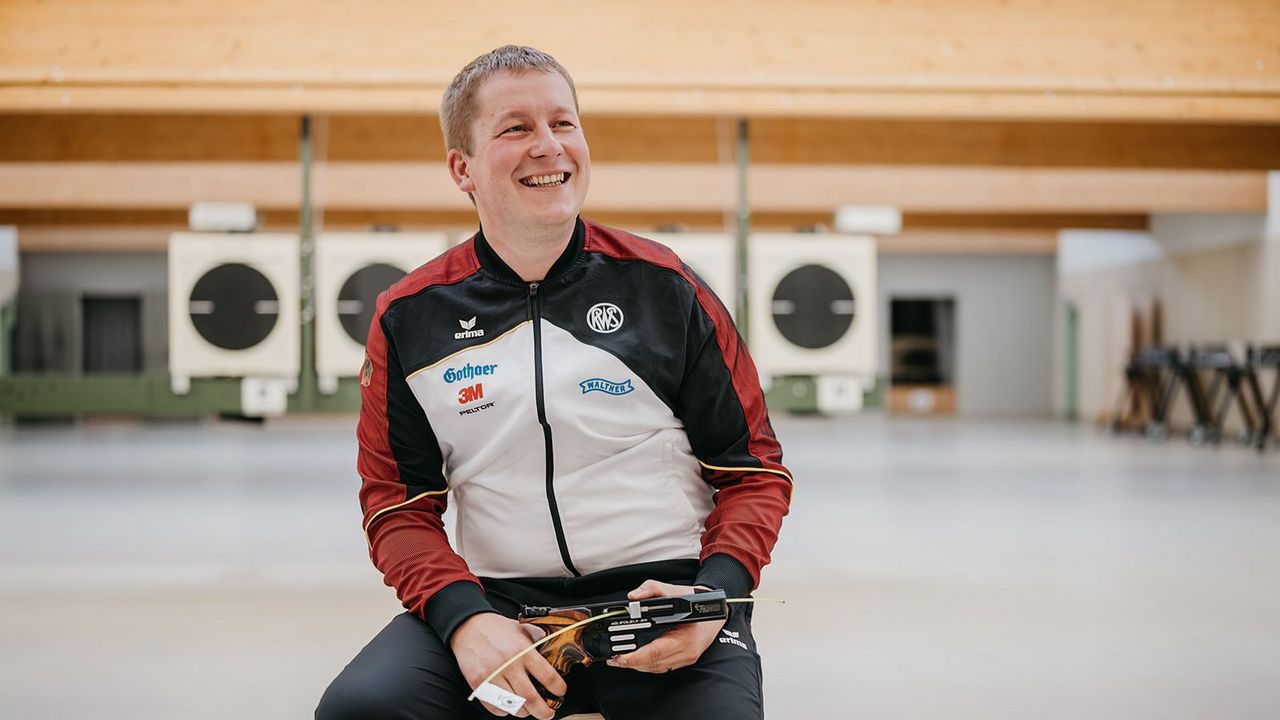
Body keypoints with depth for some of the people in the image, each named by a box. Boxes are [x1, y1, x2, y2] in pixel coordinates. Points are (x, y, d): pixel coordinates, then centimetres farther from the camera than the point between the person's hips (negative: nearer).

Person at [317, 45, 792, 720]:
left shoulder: (664, 286, 2)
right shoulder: (409, 316, 4)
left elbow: (753, 468, 5)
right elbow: (398, 503, 6)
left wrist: (714, 595, -12)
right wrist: (463, 618, -12)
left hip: (662, 599, -1)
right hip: (499, 604, 2)